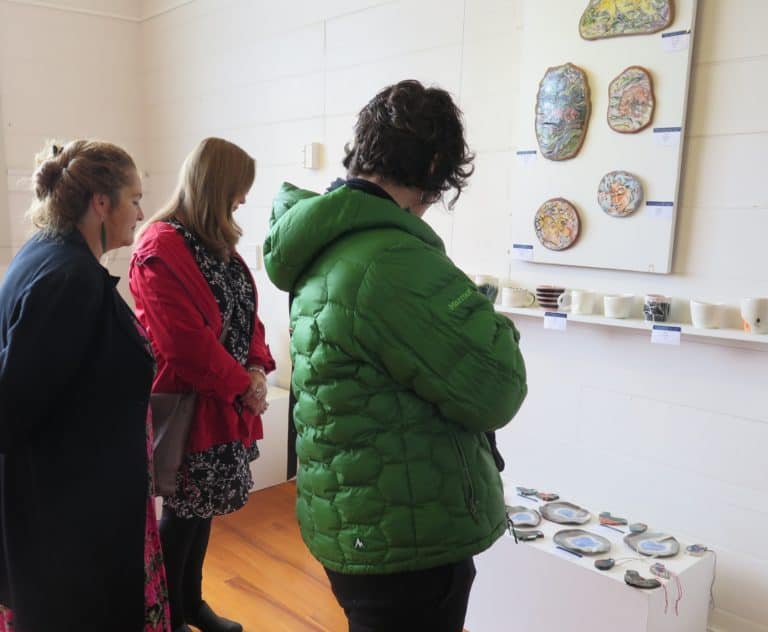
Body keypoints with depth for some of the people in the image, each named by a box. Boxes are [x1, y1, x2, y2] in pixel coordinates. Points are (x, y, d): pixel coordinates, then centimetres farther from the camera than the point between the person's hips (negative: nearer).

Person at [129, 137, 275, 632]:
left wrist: (258, 368, -3)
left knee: (204, 503, 17)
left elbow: (245, 312, 12)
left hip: (225, 396, 8)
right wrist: (242, 385, -15)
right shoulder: (162, 247, -17)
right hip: (187, 400, -8)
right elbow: (185, 340, -23)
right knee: (186, 508, 4)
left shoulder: (217, 242, 11)